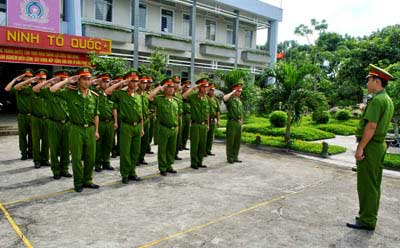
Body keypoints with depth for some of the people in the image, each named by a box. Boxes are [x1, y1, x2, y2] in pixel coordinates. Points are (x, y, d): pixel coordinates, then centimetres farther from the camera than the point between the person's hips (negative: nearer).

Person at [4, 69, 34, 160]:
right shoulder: (18, 88, 7)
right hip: (22, 115, 0)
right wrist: (15, 79, -5)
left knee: (31, 135, 5)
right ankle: (24, 153, 11)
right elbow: (7, 89, -7)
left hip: (31, 115, 0)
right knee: (22, 135, 3)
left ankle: (30, 152, 16)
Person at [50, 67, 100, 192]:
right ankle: (78, 183, 18)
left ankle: (87, 180, 25)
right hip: (76, 129, -3)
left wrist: (96, 130, 10)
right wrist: (67, 80, -8)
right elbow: (52, 90, -16)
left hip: (90, 129, 3)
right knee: (76, 157, 4)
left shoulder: (94, 96, 6)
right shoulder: (70, 93, -3)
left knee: (91, 157, 10)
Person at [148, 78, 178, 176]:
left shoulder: (175, 100, 11)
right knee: (162, 149, 5)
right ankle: (162, 168, 15)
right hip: (164, 128, -5)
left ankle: (169, 166, 27)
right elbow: (150, 97, -25)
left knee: (172, 149, 13)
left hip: (174, 129, 5)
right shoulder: (159, 99, -6)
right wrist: (159, 87, -17)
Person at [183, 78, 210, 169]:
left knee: (202, 145, 11)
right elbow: (184, 96, -28)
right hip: (195, 125, -6)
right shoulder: (193, 97, -6)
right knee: (194, 145, 2)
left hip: (204, 125, 6)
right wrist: (193, 88, -19)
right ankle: (193, 163, 13)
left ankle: (199, 162, 24)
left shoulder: (206, 99, 10)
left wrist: (208, 124, 17)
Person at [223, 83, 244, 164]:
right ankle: (230, 158, 8)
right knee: (230, 141, 0)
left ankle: (235, 157, 18)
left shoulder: (240, 101, 17)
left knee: (237, 141, 9)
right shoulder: (230, 100, -4)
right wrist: (232, 92, -16)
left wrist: (241, 123, 16)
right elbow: (224, 98, -29)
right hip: (232, 123, -7)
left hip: (239, 123, 7)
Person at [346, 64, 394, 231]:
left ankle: (366, 221, 5)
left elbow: (371, 126, -23)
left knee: (366, 184, -3)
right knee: (374, 184, 15)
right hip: (380, 145, 10)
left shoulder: (377, 100, -17)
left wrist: (360, 148, -22)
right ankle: (369, 217, 26)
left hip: (370, 146, -10)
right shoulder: (388, 100, 15)